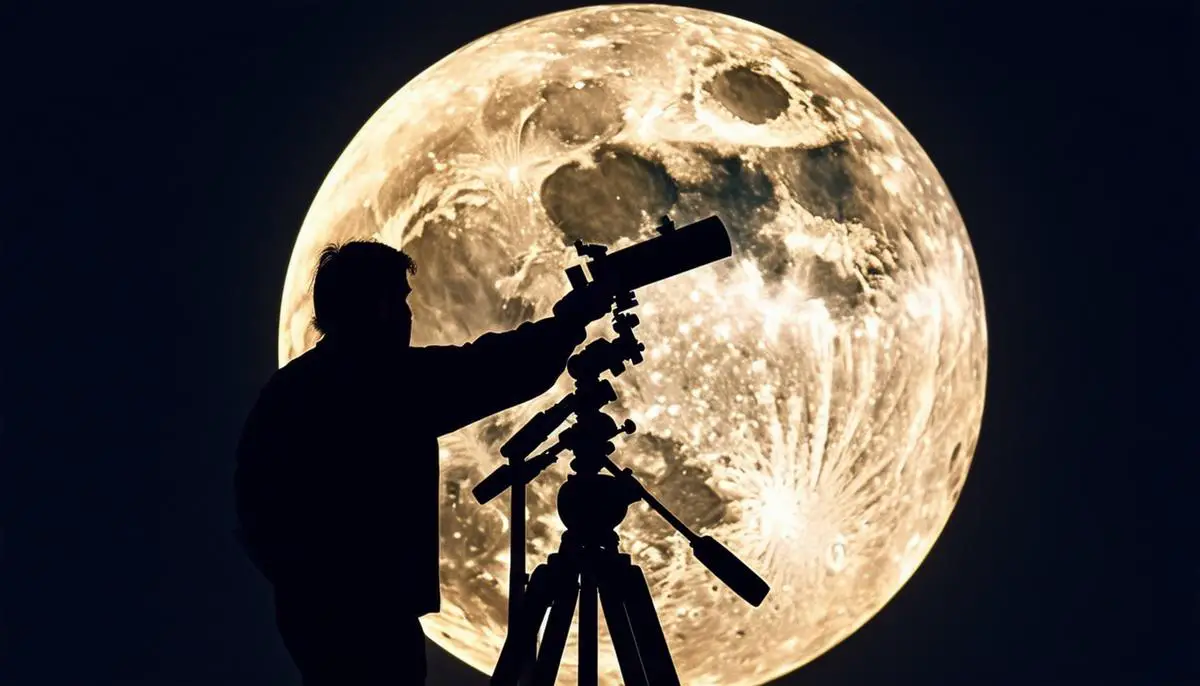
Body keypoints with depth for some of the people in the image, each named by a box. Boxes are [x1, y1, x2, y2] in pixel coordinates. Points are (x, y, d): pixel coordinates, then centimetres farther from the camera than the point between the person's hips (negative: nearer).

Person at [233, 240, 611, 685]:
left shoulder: (284, 387, 8)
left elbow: (253, 498, 12)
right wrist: (573, 317, 3)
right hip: (371, 611, -8)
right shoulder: (393, 378, -14)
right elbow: (495, 370, -12)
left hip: (305, 606, 8)